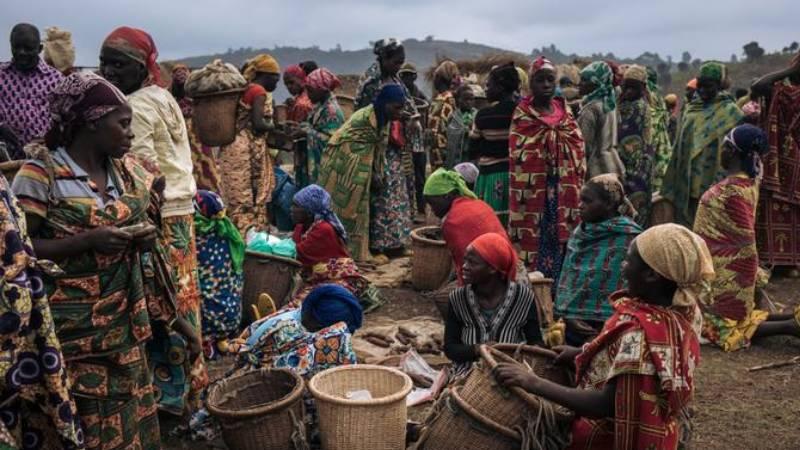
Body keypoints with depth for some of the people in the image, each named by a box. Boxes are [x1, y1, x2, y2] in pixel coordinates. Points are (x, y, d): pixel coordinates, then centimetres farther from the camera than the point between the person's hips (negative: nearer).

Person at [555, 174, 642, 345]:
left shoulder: (628, 238, -10)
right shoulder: (579, 233, 8)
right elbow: (566, 278, 10)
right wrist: (567, 315, -5)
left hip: (602, 328, -5)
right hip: (571, 325, 5)